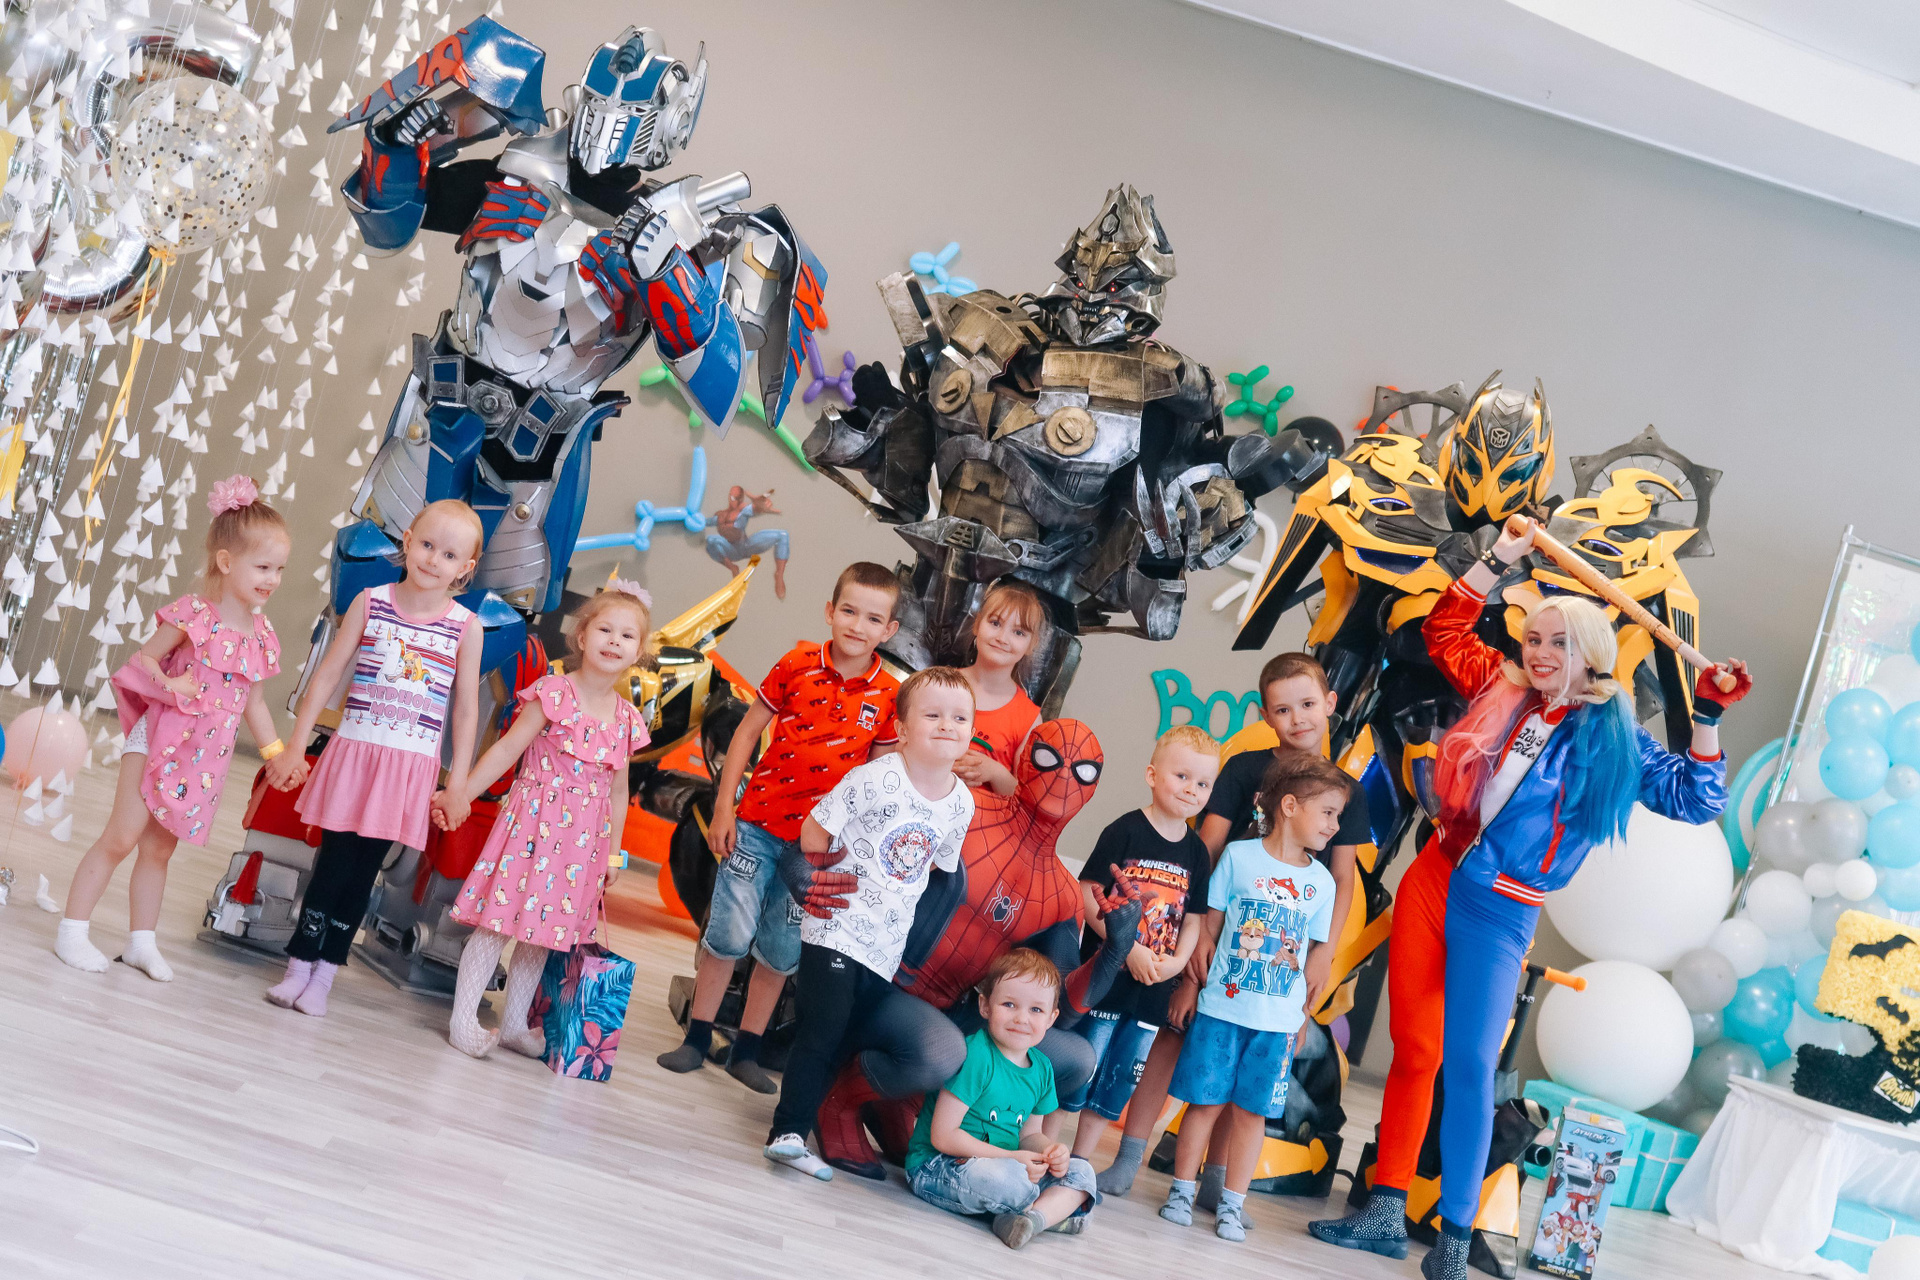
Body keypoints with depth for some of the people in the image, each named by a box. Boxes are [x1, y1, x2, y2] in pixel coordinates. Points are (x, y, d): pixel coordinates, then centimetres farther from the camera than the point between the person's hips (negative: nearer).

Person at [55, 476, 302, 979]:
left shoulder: (261, 634, 5)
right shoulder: (193, 615, -12)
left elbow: (253, 700, 15)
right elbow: (144, 658, -7)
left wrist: (276, 753, 14)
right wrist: (168, 683, -24)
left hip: (204, 757, 5)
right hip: (159, 740, -5)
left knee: (159, 848, 13)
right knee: (122, 836, -6)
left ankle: (141, 941, 20)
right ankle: (72, 930, 3)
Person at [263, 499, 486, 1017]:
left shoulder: (465, 626, 0)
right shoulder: (371, 603, 0)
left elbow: (466, 707, 3)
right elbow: (328, 675, 4)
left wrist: (457, 783, 1)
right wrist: (295, 745, 2)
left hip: (412, 767, 0)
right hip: (353, 751, 0)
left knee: (363, 870, 4)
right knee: (332, 863, 0)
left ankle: (324, 975, 13)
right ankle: (299, 967, 11)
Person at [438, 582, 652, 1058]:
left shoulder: (627, 719, 6)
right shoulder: (553, 694, -8)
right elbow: (507, 750, -9)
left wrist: (612, 853, 15)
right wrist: (461, 794, -15)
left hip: (583, 841, 5)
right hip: (533, 822, -5)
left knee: (542, 932, 13)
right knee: (499, 922, -4)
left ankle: (514, 1024, 24)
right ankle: (463, 1018, 5)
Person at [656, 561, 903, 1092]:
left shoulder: (887, 695, -4)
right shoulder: (797, 665, -6)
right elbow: (747, 731, 1)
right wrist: (723, 808, -2)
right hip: (759, 822, -1)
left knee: (781, 952, 9)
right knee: (729, 933, -2)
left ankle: (746, 1050, 22)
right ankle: (697, 1038, 12)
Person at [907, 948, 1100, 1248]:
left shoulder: (1041, 1067, 6)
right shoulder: (975, 1056, -19)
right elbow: (943, 1136, -21)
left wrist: (1051, 1150, -7)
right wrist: (1010, 1157, -22)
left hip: (1004, 1164, 9)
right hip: (936, 1167, -8)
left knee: (1080, 1172, 0)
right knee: (1007, 1178, -37)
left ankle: (1035, 1215, -27)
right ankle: (1056, 1209, -5)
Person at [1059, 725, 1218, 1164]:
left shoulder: (1197, 852, 8)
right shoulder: (1125, 831, -9)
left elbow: (1195, 918, 12)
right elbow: (1088, 896, -13)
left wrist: (1178, 961, -7)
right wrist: (1130, 950, -18)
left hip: (1153, 987, 5)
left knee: (1120, 1081, 12)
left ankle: (1080, 1163, 23)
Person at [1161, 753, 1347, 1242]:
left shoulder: (1321, 881, 6)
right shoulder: (1238, 856, -1)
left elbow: (1313, 954, 10)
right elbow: (1210, 927, 3)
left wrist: (1302, 1014, 6)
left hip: (1278, 1020, 2)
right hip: (1221, 1006, -2)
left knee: (1251, 1110, 5)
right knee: (1206, 1100, 2)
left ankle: (1232, 1203, 15)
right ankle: (1182, 1190, 16)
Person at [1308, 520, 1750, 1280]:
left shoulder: (1612, 741, -3)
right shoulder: (1502, 692, 6)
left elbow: (1696, 801, -4)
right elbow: (1444, 629, 18)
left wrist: (1707, 717, -12)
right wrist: (1501, 559, 13)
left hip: (1499, 916, -3)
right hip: (1432, 882, 3)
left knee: (1469, 1067, -9)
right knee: (1412, 1052, 4)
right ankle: (1386, 1213, 9)